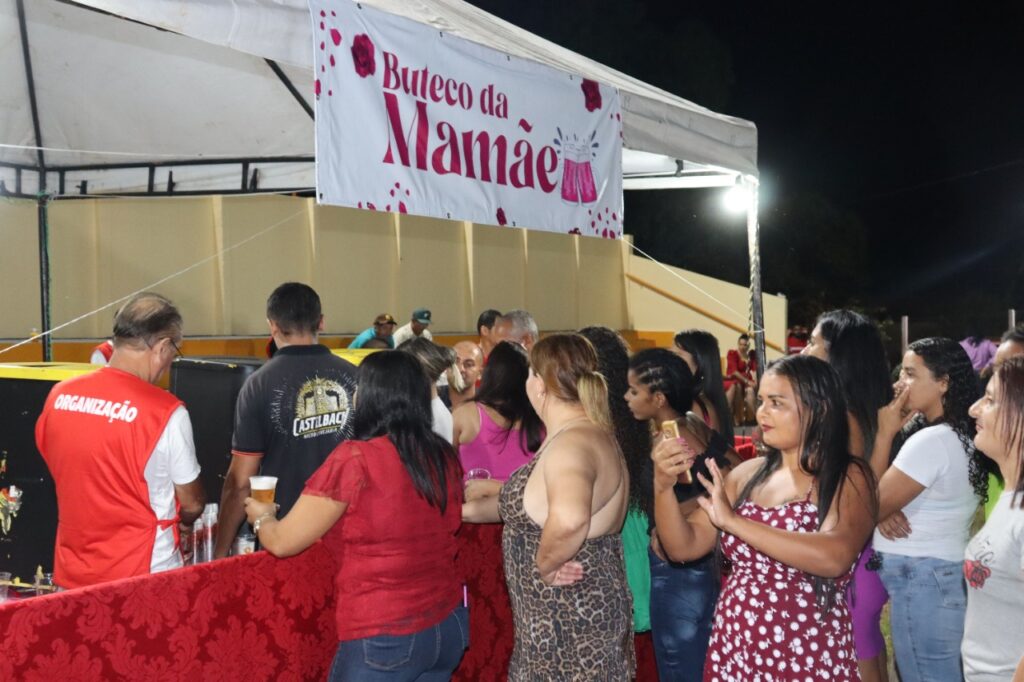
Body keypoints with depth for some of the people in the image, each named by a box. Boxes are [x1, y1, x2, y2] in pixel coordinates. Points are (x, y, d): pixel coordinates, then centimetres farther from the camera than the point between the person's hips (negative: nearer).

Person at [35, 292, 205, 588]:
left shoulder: (59, 396, -3)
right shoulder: (165, 412, -17)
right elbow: (192, 503, -5)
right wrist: (178, 520, 17)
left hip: (71, 572, 5)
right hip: (142, 575, -5)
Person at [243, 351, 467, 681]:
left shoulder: (354, 459, -17)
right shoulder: (445, 456, 0)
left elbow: (282, 542, -8)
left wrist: (261, 516, 14)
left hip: (385, 638, -5)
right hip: (450, 624, 6)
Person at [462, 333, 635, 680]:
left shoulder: (573, 442, -24)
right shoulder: (582, 435, 9)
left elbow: (567, 518, -45)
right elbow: (526, 500, 23)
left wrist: (545, 564, -27)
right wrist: (469, 509, 29)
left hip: (571, 623, -9)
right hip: (564, 618, 9)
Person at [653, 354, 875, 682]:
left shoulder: (849, 477, -9)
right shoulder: (748, 474, 4)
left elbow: (835, 557, -27)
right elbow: (683, 547, 3)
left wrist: (732, 520, -26)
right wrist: (664, 486, -14)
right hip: (733, 652, 4)